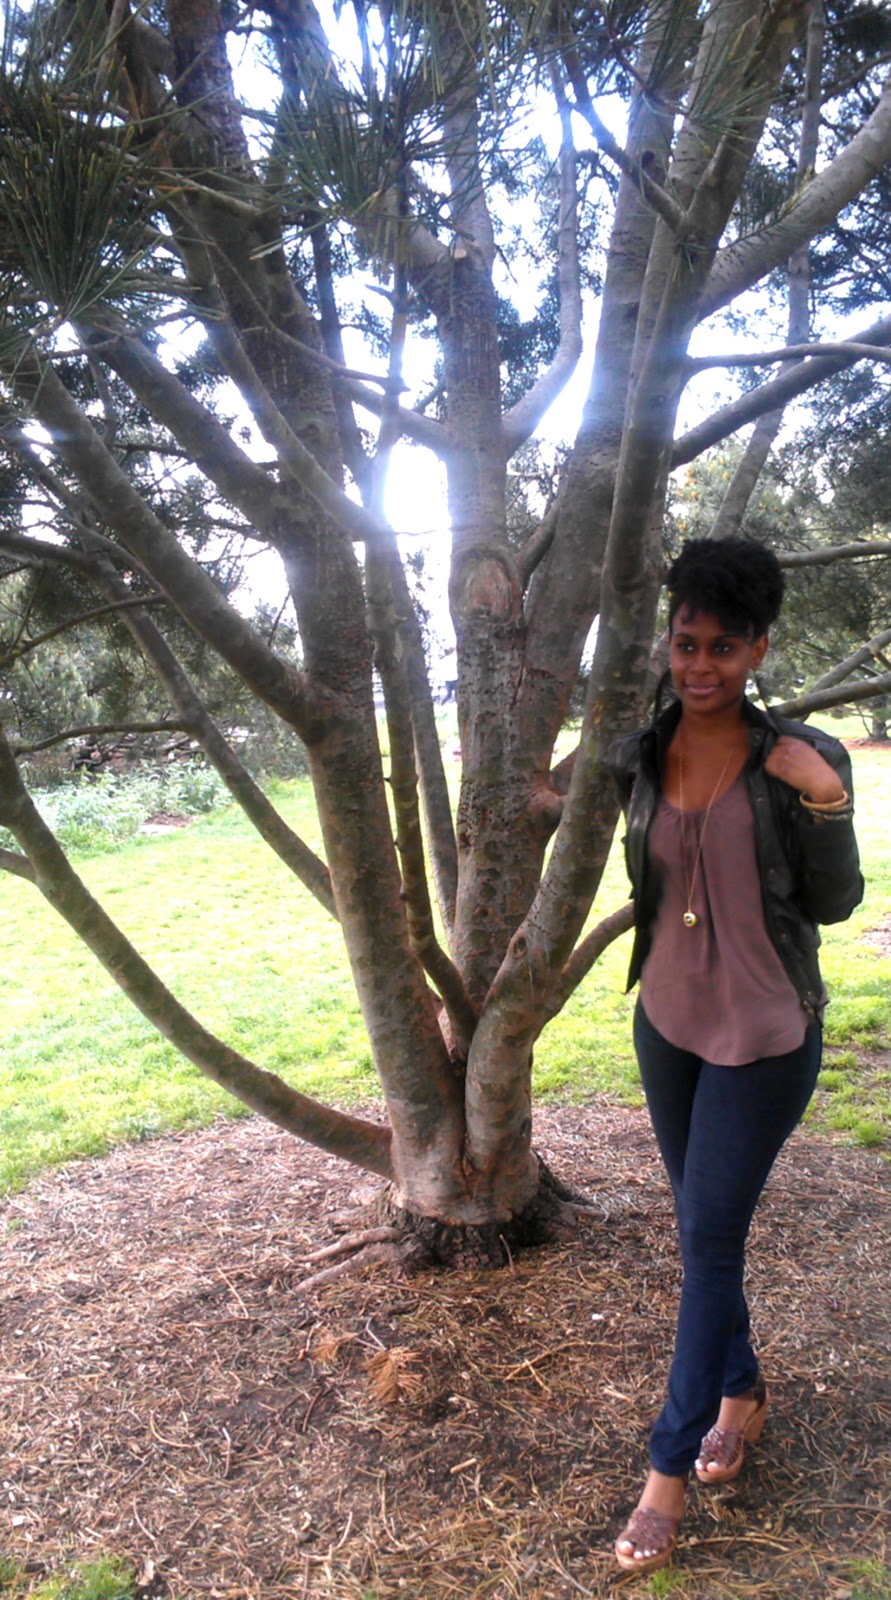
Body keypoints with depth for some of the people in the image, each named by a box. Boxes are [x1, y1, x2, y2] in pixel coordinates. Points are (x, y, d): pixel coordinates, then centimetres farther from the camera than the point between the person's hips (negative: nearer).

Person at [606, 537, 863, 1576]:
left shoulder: (800, 760, -14)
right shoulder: (637, 758, -4)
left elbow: (834, 903, -7)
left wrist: (823, 800, -22)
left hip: (762, 1034, -4)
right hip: (667, 1021, 5)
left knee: (709, 1238, 2)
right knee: (703, 1225, 19)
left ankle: (670, 1468, 18)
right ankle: (740, 1394, 43)